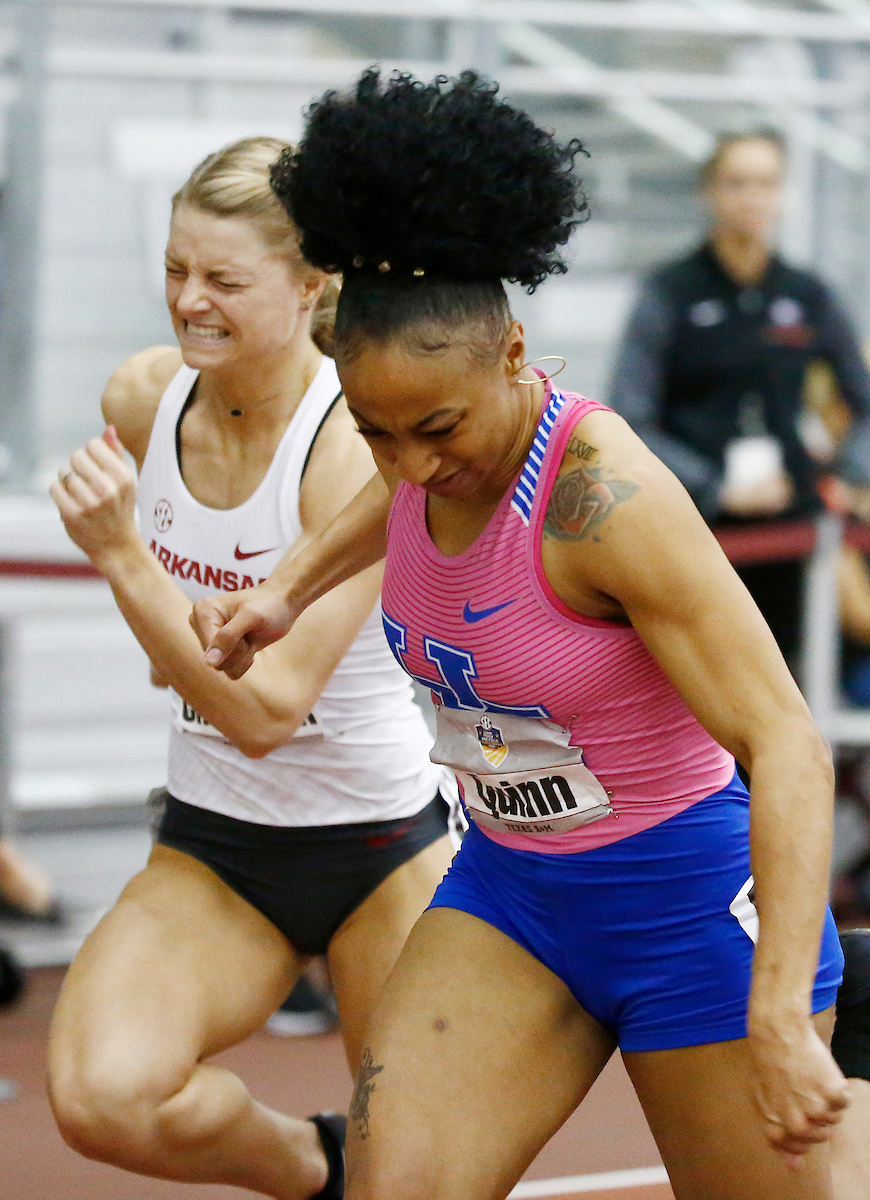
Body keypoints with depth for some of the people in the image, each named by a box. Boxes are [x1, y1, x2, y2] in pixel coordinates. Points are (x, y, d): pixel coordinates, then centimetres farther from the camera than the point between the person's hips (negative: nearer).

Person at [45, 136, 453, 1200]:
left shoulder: (357, 448, -22)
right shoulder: (141, 400, -5)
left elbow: (264, 711, -28)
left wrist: (121, 557, -34)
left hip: (381, 842, -4)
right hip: (210, 844, 4)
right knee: (100, 1096, -22)